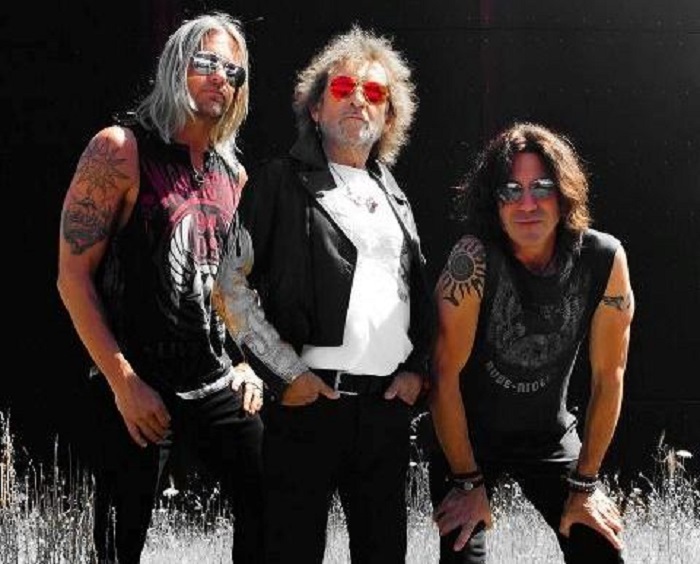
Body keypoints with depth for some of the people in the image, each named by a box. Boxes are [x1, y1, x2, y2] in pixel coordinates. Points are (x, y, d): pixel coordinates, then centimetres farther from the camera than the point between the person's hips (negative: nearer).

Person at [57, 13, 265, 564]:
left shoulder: (233, 176, 12)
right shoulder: (121, 150, -7)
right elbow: (74, 275, -11)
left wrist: (247, 364, 9)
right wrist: (124, 383, -15)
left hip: (220, 387, 6)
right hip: (140, 389, -5)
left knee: (267, 511, 4)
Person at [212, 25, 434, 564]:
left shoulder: (393, 197, 20)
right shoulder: (281, 182, 3)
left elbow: (421, 294, 24)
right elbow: (231, 286, -4)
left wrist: (417, 369, 8)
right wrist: (285, 373, -9)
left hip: (390, 404, 5)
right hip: (310, 399, -5)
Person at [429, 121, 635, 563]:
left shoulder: (604, 259, -17)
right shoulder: (475, 259, -24)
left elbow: (608, 377, -9)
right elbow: (447, 374, -19)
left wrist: (584, 483, -7)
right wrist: (467, 481, -16)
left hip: (551, 436, 2)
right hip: (468, 434, -2)